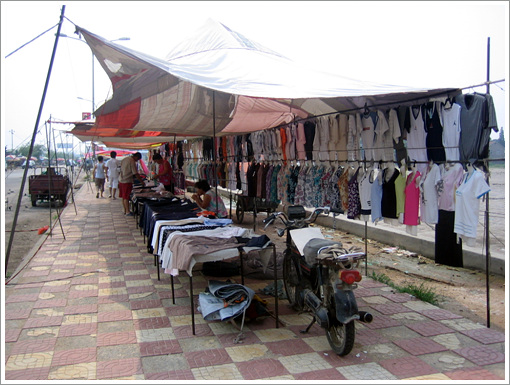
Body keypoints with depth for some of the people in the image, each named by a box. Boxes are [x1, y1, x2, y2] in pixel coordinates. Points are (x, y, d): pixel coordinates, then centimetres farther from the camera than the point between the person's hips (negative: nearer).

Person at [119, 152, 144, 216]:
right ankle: (127, 212, 0)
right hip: (127, 181, -9)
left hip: (121, 180, 9)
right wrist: (142, 181, -10)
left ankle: (125, 210, 20)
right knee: (126, 197, -4)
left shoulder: (125, 159, 10)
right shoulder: (132, 162, -16)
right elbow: (136, 174, -17)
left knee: (123, 197, 13)